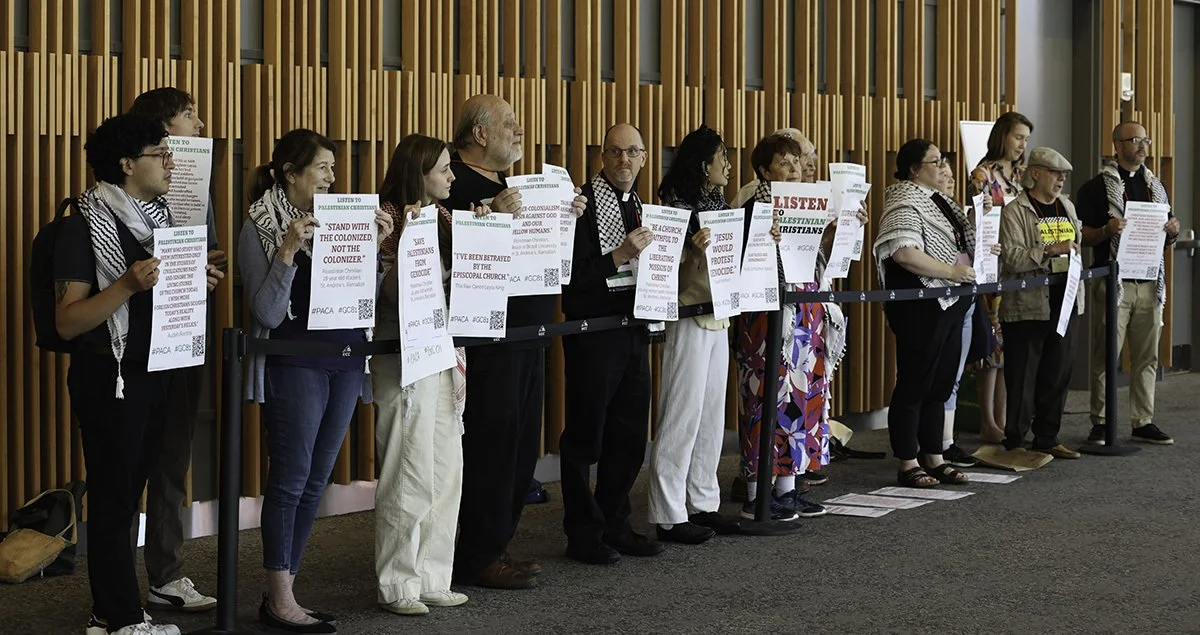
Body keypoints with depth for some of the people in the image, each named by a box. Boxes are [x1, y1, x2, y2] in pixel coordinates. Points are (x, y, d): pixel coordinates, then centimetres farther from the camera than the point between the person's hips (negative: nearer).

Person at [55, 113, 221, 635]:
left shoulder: (158, 217, 11)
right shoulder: (84, 228, -12)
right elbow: (67, 323, -18)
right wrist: (129, 284, -28)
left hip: (153, 374, 8)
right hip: (109, 377, -8)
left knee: (126, 496, 12)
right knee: (112, 499, -2)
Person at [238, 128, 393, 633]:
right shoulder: (259, 228, -4)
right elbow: (268, 312, -12)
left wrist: (375, 245, -1)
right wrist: (287, 251, -20)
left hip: (345, 363, 6)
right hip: (295, 365, -6)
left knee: (315, 480, 9)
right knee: (290, 479, -4)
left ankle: (284, 591, 16)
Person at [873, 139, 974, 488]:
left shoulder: (936, 199, 16)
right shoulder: (904, 204, -13)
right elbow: (903, 253, -27)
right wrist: (951, 271, -23)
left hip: (949, 303, 10)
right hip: (920, 307, -10)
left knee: (940, 384, 13)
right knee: (914, 384, -3)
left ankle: (934, 458, 21)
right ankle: (908, 465, 3)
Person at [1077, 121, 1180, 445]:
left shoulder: (1155, 186, 17)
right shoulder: (1097, 187, -1)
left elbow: (1166, 238, 22)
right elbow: (1081, 236, -3)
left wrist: (1173, 232, 0)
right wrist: (1106, 231, -22)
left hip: (1149, 283, 5)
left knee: (1147, 357, 7)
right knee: (1105, 355, -4)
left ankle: (1143, 422, 13)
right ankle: (1100, 422, 3)